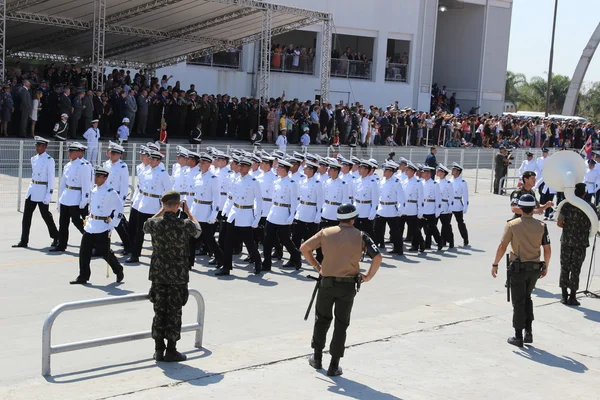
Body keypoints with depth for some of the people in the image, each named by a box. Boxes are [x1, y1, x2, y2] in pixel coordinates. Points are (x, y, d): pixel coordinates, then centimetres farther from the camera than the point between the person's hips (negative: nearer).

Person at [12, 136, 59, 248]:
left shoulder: (49, 160, -11)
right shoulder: (34, 159, 9)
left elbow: (51, 178, -12)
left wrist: (49, 194, -16)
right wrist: (32, 187, 19)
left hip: (42, 190, -7)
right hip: (32, 189, 7)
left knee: (46, 215, 4)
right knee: (26, 215, 2)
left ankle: (56, 237, 23)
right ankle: (24, 241, 5)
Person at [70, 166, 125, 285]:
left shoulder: (110, 192, -14)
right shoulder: (94, 190, 9)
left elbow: (119, 209, -11)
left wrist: (112, 224, -12)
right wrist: (89, 218, 17)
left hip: (103, 228, -7)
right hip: (90, 226, 7)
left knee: (105, 252, 0)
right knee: (84, 251, 3)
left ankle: (119, 270, 23)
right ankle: (83, 277, 10)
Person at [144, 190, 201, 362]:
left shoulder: (154, 224, -8)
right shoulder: (185, 225, -15)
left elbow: (146, 226, 18)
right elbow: (198, 230, 8)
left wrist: (161, 211, 19)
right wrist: (188, 212, 15)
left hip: (158, 275, 3)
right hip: (178, 276, -3)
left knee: (159, 312, 12)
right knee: (174, 313, 6)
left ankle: (158, 350, 17)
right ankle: (171, 351, 11)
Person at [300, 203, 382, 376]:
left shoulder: (326, 232, 1)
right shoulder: (360, 236, -3)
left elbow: (304, 248, -2)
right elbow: (377, 257, -13)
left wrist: (316, 265, 9)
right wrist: (369, 276, -1)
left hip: (327, 283, 1)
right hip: (348, 286, -1)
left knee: (322, 319, 20)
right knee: (341, 324, 9)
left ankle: (317, 358, 28)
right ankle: (334, 366, 9)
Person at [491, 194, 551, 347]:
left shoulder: (512, 225, -10)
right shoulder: (541, 226, -3)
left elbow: (502, 247, -11)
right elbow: (547, 250, -1)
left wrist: (495, 264, -1)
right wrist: (545, 266, 14)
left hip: (518, 268, -3)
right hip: (535, 268, 3)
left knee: (519, 301, 6)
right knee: (527, 298, 22)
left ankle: (518, 337, 11)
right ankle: (528, 332, 16)